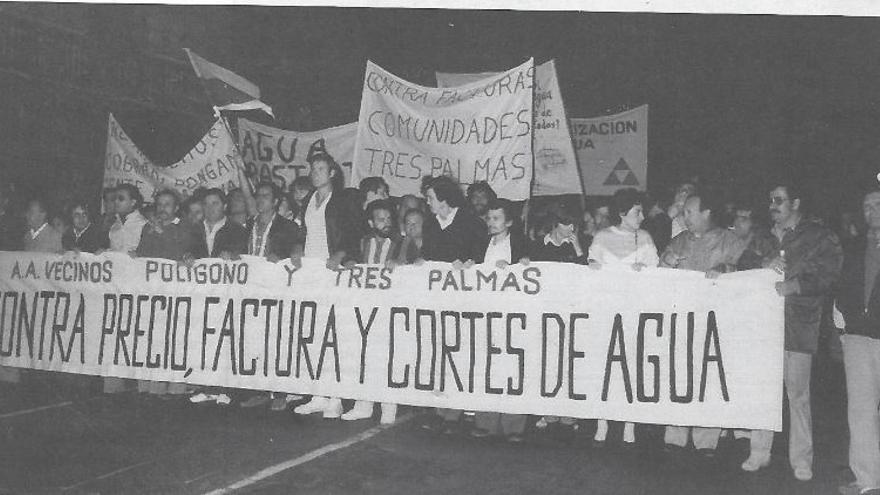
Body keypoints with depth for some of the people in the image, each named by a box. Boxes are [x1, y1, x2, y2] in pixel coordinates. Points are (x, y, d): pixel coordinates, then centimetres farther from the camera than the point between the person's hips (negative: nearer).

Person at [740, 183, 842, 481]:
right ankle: (759, 453, 13)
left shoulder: (818, 236, 4)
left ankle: (801, 460, 8)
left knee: (798, 393, -2)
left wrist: (793, 285, -14)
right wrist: (766, 267, -4)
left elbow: (829, 274, -5)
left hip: (799, 324, -4)